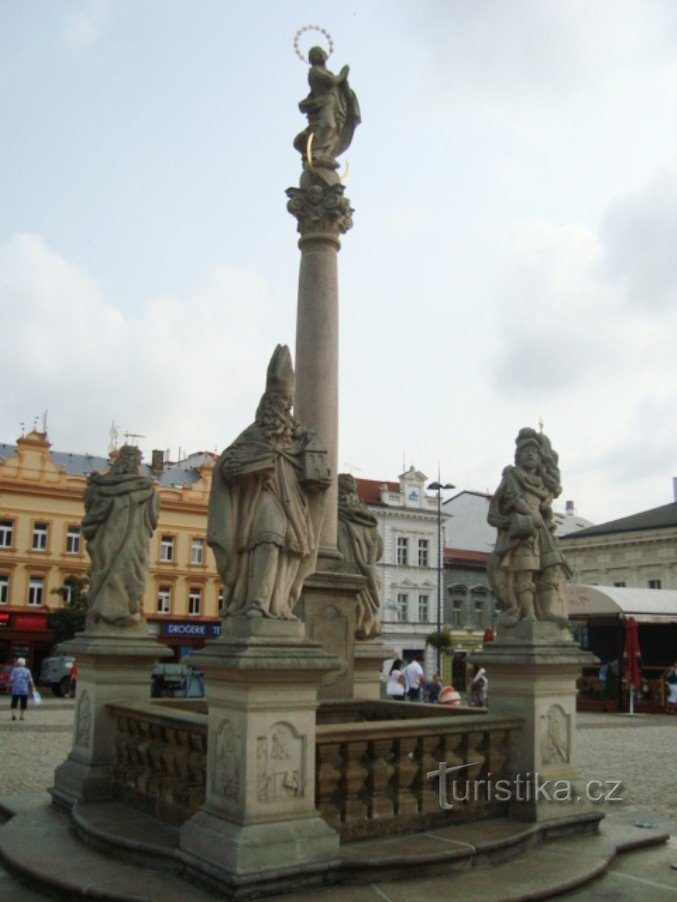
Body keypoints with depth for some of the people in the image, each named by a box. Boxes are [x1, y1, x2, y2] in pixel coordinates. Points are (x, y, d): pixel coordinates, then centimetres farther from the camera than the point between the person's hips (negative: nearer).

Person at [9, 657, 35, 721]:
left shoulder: (14, 670, -1)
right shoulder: (27, 671, 2)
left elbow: (11, 679, -7)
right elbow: (30, 681, 0)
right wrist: (33, 687, 12)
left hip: (15, 690, 0)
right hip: (24, 690, 1)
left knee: (14, 703, 4)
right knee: (23, 704, 11)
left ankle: (14, 714, -15)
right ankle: (21, 716, 7)